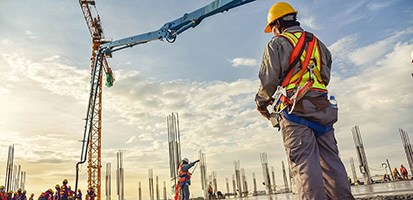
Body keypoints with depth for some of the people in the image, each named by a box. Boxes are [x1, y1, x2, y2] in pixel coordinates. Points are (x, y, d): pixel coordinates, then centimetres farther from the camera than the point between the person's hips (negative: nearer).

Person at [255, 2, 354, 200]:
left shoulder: (277, 44, 2)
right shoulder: (318, 44, 23)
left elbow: (269, 80, -4)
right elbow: (325, 77, 23)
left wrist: (261, 102, 13)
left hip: (294, 111, -6)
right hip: (322, 108, 7)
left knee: (305, 162, -10)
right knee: (330, 160, 7)